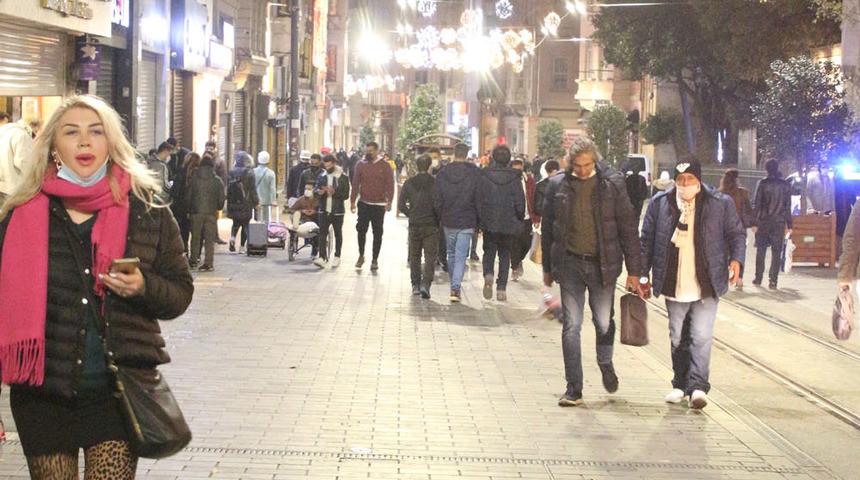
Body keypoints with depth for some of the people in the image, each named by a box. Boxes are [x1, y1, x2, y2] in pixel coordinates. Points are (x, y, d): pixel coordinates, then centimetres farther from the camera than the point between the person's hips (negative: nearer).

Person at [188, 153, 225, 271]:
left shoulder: (194, 178, -2)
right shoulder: (217, 180, -2)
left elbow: (188, 196, 1)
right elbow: (221, 198, 1)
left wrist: (189, 210, 12)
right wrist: (218, 208, 20)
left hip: (196, 212, 1)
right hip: (211, 213, -1)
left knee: (195, 237, 13)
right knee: (209, 239, 2)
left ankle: (193, 260, 19)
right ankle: (208, 263, -2)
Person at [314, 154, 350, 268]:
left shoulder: (343, 177, -6)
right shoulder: (322, 176, 7)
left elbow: (346, 195, -7)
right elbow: (315, 189, 11)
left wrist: (334, 192, -23)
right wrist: (318, 191, -12)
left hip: (337, 211, -3)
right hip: (324, 210, 3)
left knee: (338, 234, 10)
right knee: (322, 234, -8)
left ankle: (337, 257, 22)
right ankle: (322, 258, -13)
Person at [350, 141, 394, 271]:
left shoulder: (384, 166, -2)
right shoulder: (361, 165, 4)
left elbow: (390, 185, -3)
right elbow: (355, 184, 6)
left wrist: (389, 201, -12)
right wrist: (352, 201, 2)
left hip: (379, 205, -2)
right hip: (363, 203, 2)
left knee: (377, 233, 3)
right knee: (361, 230, 1)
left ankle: (375, 260, 11)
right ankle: (361, 255, 18)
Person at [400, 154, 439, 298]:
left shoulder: (409, 183, -1)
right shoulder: (436, 183, -8)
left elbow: (401, 205, -3)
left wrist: (411, 215, 11)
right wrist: (438, 219, 5)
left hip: (414, 225, 2)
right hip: (431, 226, -2)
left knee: (414, 256, 16)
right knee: (430, 257, 0)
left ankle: (416, 285, 19)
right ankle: (425, 284, -15)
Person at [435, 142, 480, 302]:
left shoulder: (442, 174, -1)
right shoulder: (474, 174, -8)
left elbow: (437, 200, 2)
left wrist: (440, 218, 13)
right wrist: (478, 222, 4)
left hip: (448, 222, 2)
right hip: (467, 222, -2)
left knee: (451, 254, 18)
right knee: (461, 256, -3)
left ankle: (454, 286, 28)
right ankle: (456, 288, -15)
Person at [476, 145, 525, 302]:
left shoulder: (485, 176, -5)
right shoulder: (515, 178, -5)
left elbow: (478, 200, -2)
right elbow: (520, 202, -4)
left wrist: (478, 221, 7)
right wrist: (520, 220, 11)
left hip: (489, 223, 0)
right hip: (509, 224, 0)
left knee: (489, 251, 14)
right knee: (505, 254, 11)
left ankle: (488, 275, -15)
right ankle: (501, 289, 5)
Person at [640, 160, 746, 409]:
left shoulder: (720, 204, -1)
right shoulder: (660, 204, 2)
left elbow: (737, 233, 7)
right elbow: (647, 240, 8)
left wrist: (736, 259, -10)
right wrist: (643, 275, 7)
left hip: (706, 285, -2)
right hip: (674, 284, 2)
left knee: (702, 337, -9)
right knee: (678, 338, 12)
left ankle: (698, 386, -6)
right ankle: (680, 384, 24)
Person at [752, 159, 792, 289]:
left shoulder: (762, 183, -4)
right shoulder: (785, 185, 2)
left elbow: (757, 204, -5)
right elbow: (788, 206, 4)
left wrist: (755, 222, -1)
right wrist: (789, 225, 8)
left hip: (763, 221, -1)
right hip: (779, 222, 1)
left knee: (761, 250, 10)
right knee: (776, 252, 3)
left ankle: (758, 278, 11)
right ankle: (773, 280, -3)